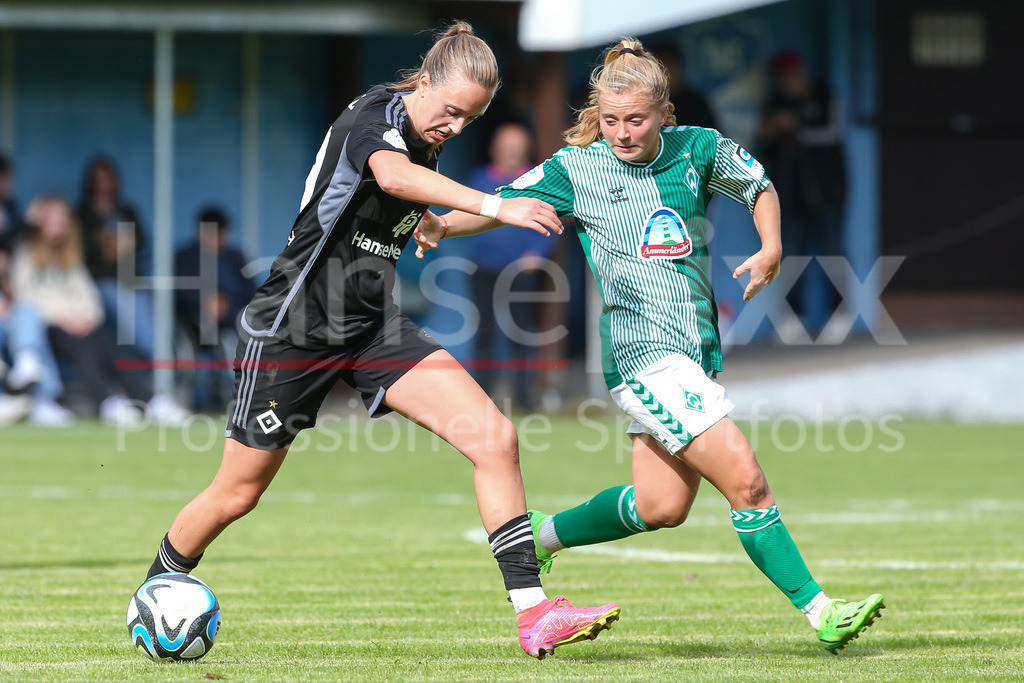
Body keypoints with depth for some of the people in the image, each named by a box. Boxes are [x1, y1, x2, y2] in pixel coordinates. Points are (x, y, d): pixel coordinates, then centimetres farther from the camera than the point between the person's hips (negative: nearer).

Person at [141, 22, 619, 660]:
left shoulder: (427, 145, 7)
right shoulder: (374, 114, -18)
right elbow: (392, 175, -43)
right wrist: (494, 206, -51)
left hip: (374, 326, 7)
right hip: (293, 326, -7)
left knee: (495, 437, -14)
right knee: (237, 493, 6)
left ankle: (533, 613, -16)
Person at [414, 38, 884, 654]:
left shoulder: (698, 150, 5)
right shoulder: (577, 169, -4)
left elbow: (760, 185, 20)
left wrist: (771, 248, 4)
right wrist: (441, 224, -19)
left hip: (697, 346, 6)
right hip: (642, 349, -6)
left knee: (661, 506, 8)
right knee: (746, 481, -15)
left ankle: (542, 537, 30)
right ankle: (819, 611, -10)